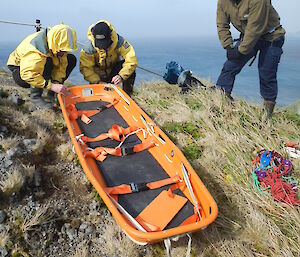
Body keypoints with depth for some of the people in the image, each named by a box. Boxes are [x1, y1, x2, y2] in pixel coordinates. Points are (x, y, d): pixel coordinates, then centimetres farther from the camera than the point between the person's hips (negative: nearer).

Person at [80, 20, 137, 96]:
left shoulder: (119, 42, -26)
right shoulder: (88, 48, -24)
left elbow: (132, 61, -31)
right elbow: (85, 68, -22)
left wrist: (121, 76, -44)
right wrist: (98, 82, -35)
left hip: (114, 71, 0)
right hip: (98, 74, 1)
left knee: (130, 70, -29)